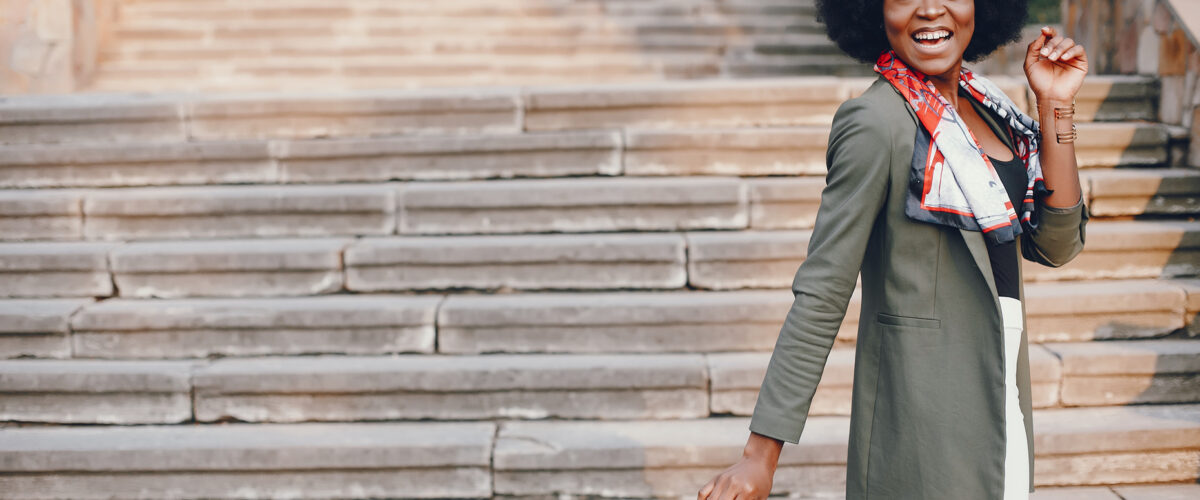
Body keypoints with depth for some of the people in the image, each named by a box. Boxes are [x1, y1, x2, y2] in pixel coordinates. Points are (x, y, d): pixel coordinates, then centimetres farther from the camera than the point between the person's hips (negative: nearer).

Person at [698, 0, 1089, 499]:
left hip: (1002, 395, 8)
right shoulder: (877, 122, -15)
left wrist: (1054, 105, -5)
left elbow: (1055, 245, 3)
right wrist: (761, 453, -17)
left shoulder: (983, 107, 7)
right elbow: (820, 294, -16)